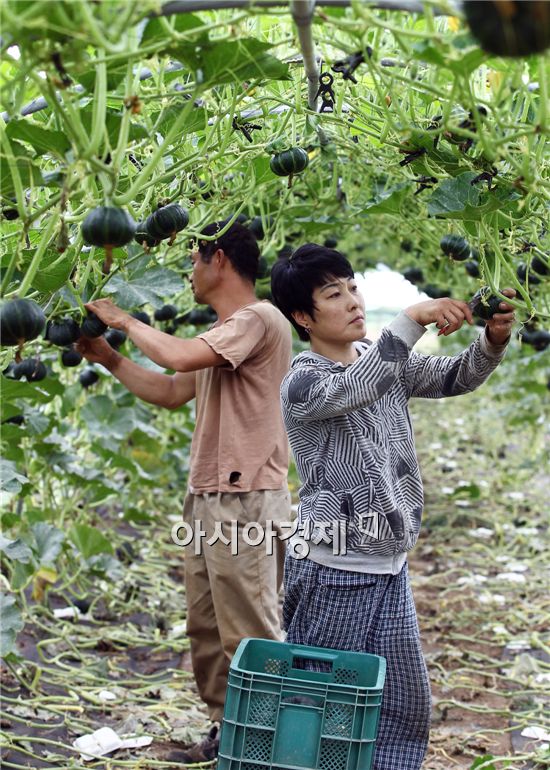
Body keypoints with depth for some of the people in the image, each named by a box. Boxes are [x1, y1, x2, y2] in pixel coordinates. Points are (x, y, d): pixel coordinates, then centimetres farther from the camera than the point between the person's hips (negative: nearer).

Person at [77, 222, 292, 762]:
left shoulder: (257, 320, -13)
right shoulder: (223, 332, 19)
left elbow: (180, 357, -26)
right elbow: (171, 392, 23)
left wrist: (124, 320, -10)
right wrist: (107, 358, 18)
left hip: (246, 503, -10)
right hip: (207, 499, 10)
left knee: (251, 635, -4)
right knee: (205, 629, 14)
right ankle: (228, 731, 25)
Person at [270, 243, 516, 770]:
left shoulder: (384, 360, 8)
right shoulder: (302, 383, -14)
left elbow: (456, 377, 3)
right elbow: (360, 387, -33)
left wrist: (494, 338, -16)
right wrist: (413, 317, -38)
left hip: (389, 568, 7)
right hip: (331, 574, -7)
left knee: (408, 707, 13)